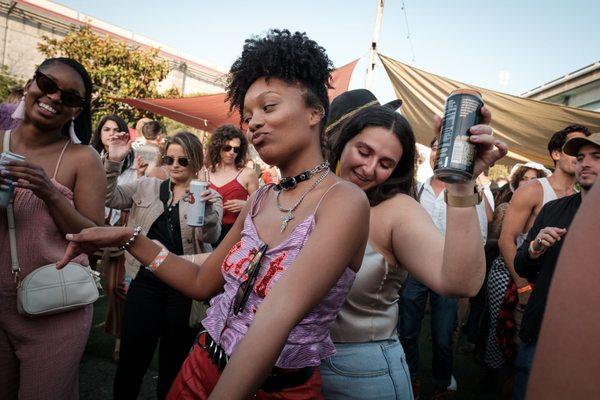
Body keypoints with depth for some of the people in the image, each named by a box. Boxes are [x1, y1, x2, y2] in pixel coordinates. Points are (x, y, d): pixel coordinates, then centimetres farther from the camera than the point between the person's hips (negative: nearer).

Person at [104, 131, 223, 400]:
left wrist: (207, 210, -37)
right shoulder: (147, 187, 9)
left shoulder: (208, 197, 0)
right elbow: (111, 198, 3)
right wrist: (114, 162, -12)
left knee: (173, 363, 15)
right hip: (145, 281, 2)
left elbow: (210, 237, -15)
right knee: (131, 359, 9)